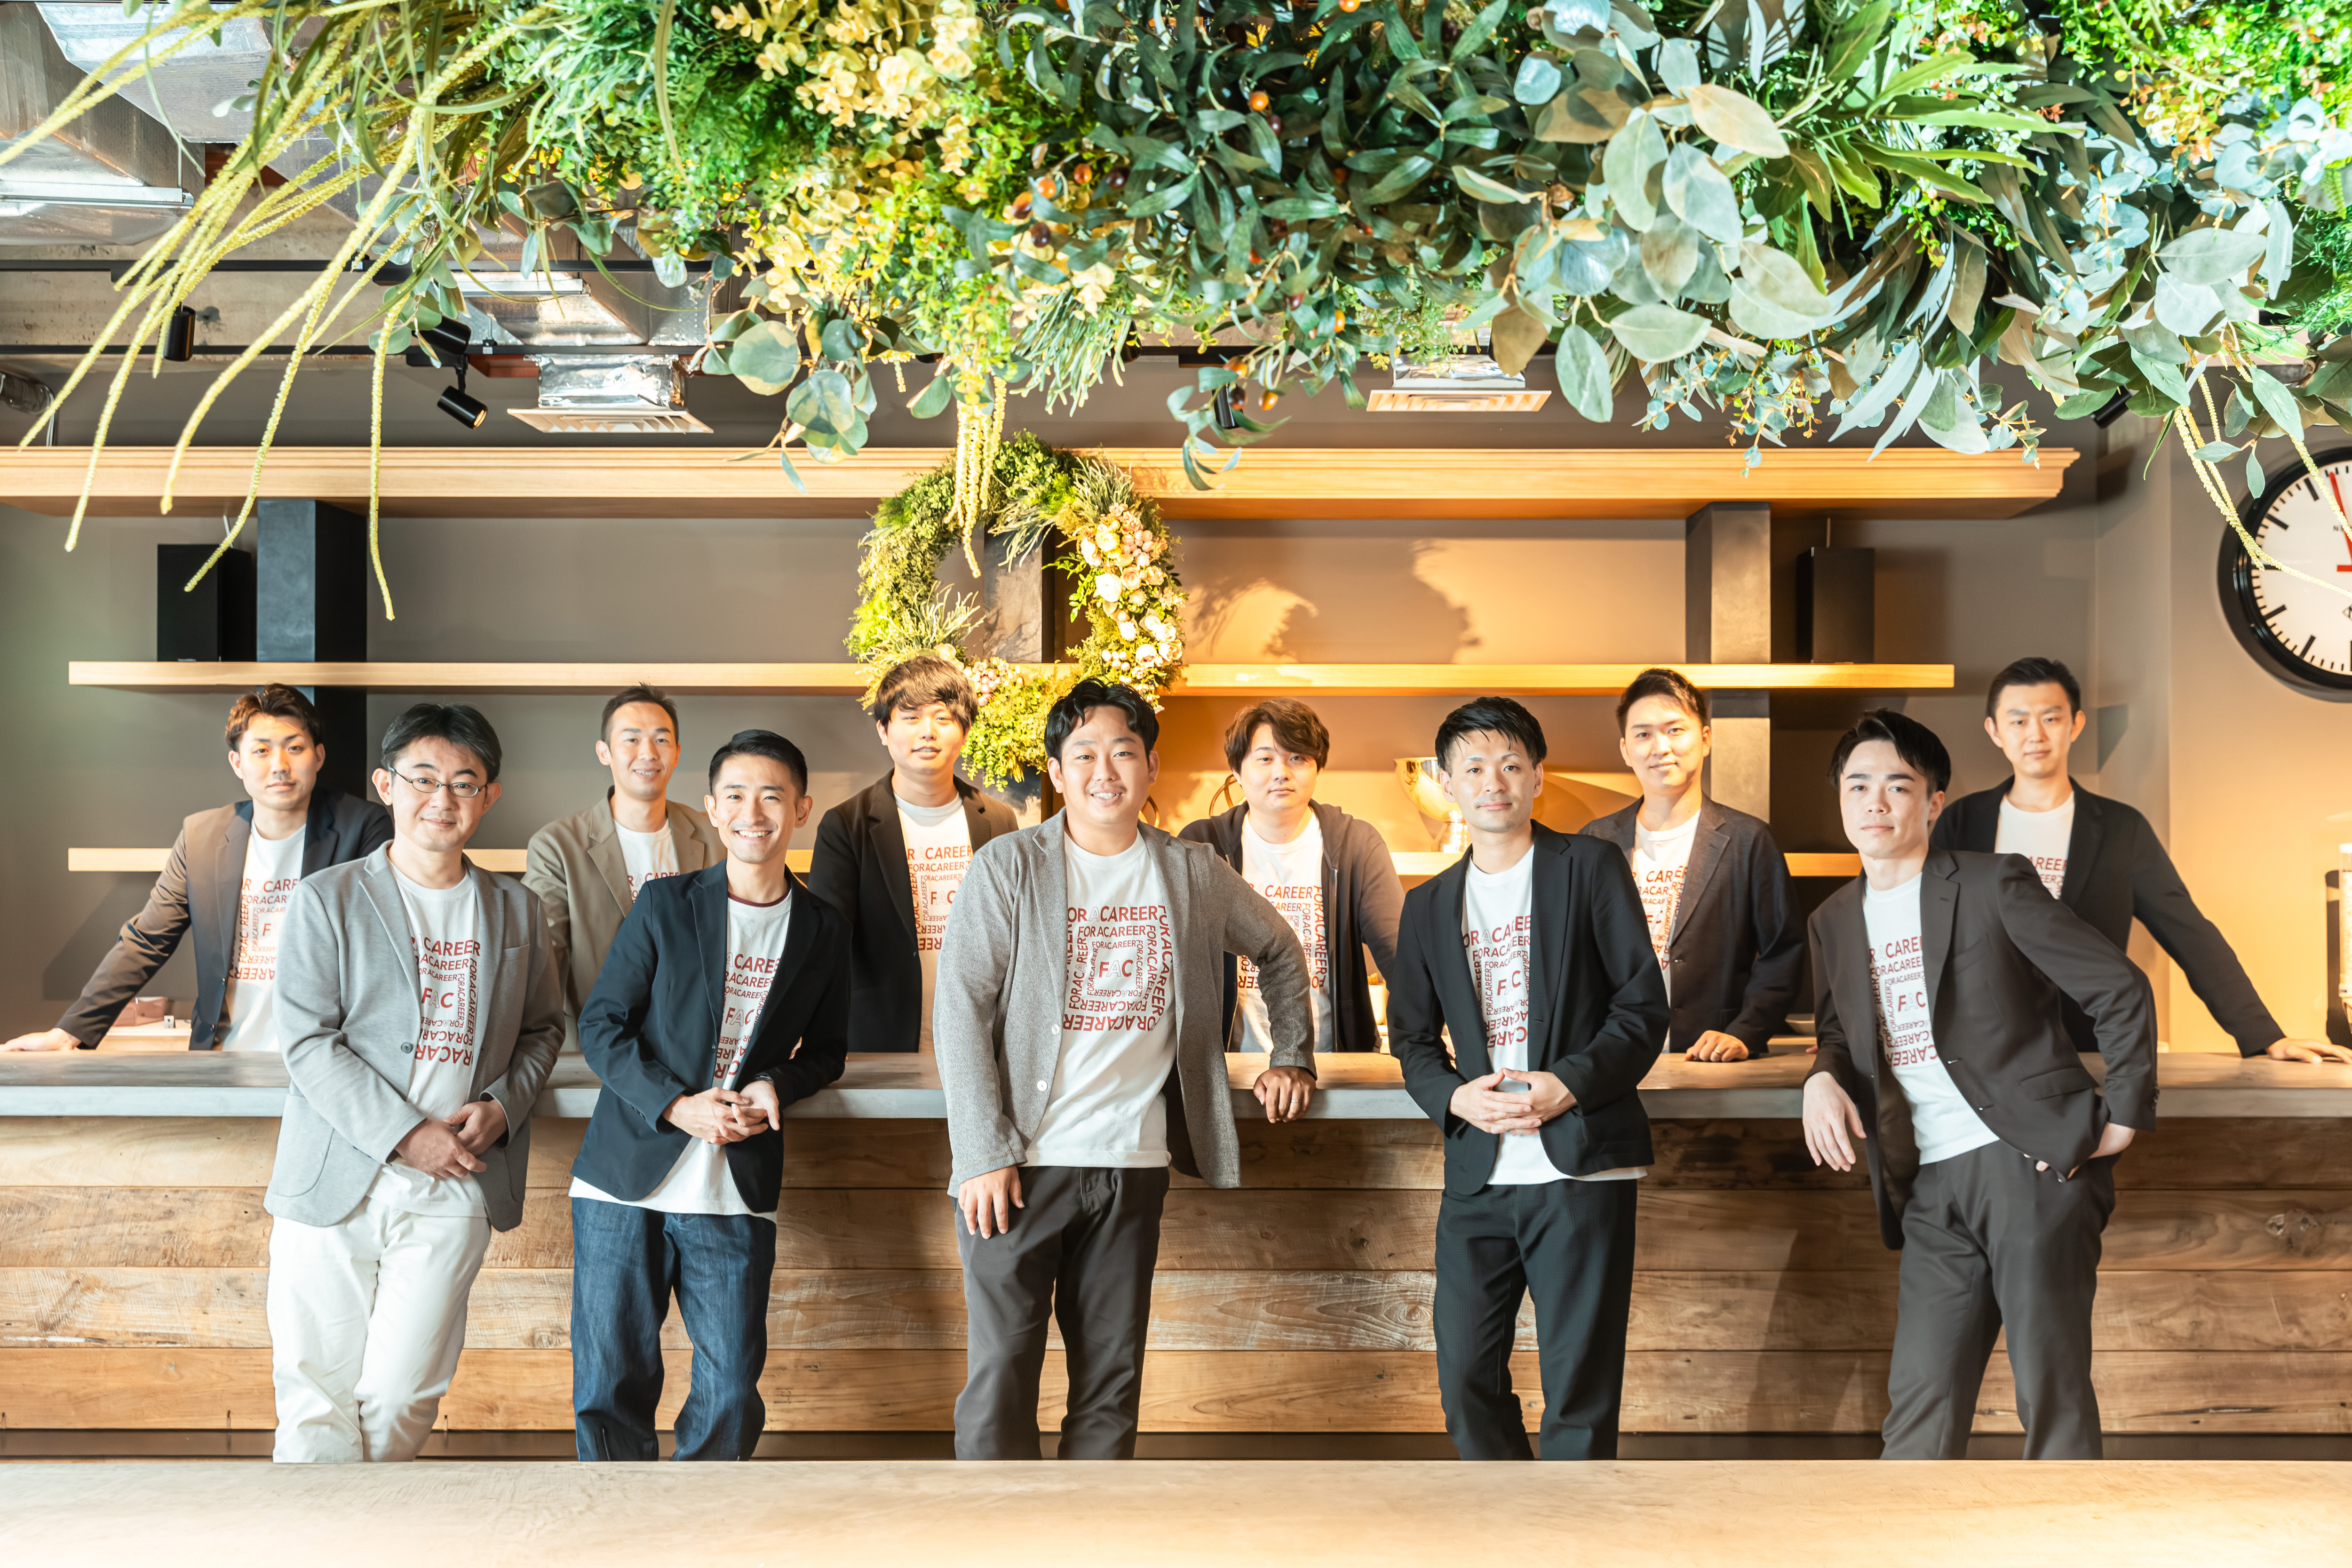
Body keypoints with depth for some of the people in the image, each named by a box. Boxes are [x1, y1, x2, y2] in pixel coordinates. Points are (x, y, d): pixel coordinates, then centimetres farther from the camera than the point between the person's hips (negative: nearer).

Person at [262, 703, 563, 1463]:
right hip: (335, 1184, -2)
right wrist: (405, 1134, -14)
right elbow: (309, 1042, -7)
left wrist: (501, 1108, -3)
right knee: (318, 1390, 2)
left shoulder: (517, 911, 10)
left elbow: (543, 1029, 17)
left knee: (402, 1394, 4)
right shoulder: (326, 899, 0)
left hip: (455, 1190, 2)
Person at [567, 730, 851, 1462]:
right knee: (611, 1386, 4)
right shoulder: (665, 904, 1)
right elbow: (601, 1023, 1)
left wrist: (778, 1086, -6)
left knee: (732, 1394, 2)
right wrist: (676, 1106, -14)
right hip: (628, 1181, -1)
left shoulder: (824, 931, 7)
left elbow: (827, 1048, 16)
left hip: (738, 1195, 1)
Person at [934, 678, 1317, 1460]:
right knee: (1000, 1373, -4)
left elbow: (1279, 952, 25)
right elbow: (961, 1009, -6)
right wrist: (984, 1154, -12)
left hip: (1136, 1163, 3)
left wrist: (1292, 1058, 18)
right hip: (1022, 1164, -3)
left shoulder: (1194, 874, 7)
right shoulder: (1007, 866, -2)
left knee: (1112, 1381, 9)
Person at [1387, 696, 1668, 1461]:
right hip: (1477, 1175, 4)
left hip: (1580, 1167, -4)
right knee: (1465, 1378, 6)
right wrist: (1454, 1096, -5)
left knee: (1580, 1386, -2)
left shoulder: (1589, 867, 4)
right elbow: (1411, 1036, 16)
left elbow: (1645, 1006, 0)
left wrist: (1569, 1084, -14)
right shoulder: (1429, 904, 15)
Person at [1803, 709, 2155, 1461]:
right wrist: (1823, 1079, 1)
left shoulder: (1994, 884, -3)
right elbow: (1840, 1031, 23)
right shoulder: (1834, 920, 14)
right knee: (1919, 1401, 1)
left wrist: (2124, 1118, -4)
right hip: (1932, 1187, 5)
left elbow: (2121, 990, -1)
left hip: (2030, 1161, -5)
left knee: (2053, 1391, -2)